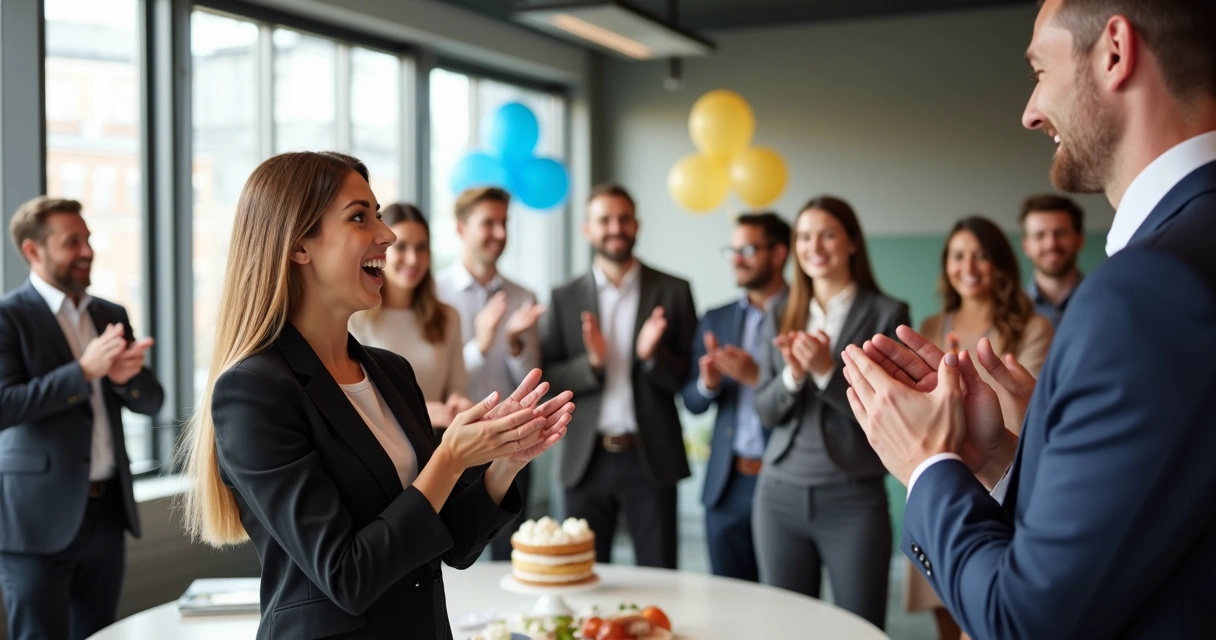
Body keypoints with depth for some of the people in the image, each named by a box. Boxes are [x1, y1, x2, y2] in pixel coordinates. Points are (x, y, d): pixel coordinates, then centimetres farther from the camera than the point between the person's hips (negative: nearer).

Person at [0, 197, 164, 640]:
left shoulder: (111, 315, 12)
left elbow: (151, 401, 10)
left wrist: (125, 377, -12)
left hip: (107, 508, 6)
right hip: (39, 515, -6)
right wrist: (84, 370, -23)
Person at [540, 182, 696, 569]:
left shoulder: (673, 291, 2)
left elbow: (688, 378, 2)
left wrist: (652, 355, -18)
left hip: (650, 458, -1)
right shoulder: (564, 299, 6)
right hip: (586, 459, 1)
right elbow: (546, 380, 3)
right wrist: (591, 363, -15)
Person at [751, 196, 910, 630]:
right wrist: (793, 374, -13)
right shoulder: (781, 316, 9)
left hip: (853, 499, -4)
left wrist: (827, 371, -19)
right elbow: (765, 411, 6)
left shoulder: (887, 314, -4)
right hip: (780, 495, 4)